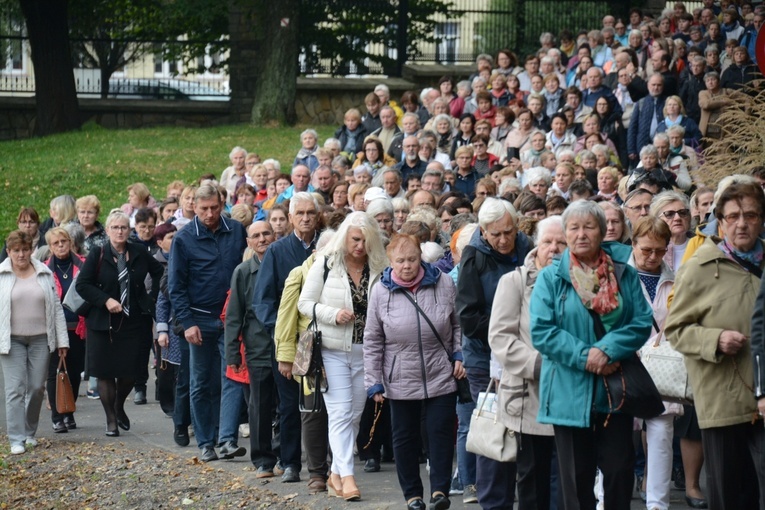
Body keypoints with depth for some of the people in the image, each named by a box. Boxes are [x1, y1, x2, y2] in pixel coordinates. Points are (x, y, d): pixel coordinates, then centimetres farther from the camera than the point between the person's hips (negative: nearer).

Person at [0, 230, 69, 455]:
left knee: (37, 387, 4)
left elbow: (56, 308, 8)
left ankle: (29, 432, 22)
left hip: (40, 339, 2)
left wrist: (62, 341, 5)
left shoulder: (44, 274, 6)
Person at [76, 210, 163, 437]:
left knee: (131, 371, 0)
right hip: (103, 323, -1)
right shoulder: (97, 256, -3)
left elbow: (159, 272, 20)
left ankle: (119, 406, 30)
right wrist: (105, 300, -15)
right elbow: (82, 284, -5)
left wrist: (152, 297, 9)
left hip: (134, 322, 2)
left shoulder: (139, 254, 4)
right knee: (105, 372, 1)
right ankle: (111, 420, 13)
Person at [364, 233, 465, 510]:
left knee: (441, 432, 0)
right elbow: (372, 341, 0)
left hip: (441, 376, -1)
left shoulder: (444, 284, -5)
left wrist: (459, 355, -1)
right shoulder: (380, 292, -5)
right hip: (400, 381, 1)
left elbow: (458, 324, 8)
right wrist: (374, 382, -1)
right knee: (405, 437, 9)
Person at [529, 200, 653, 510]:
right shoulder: (551, 278, 0)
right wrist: (584, 356, -17)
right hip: (570, 392, -1)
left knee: (620, 471, 1)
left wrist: (607, 350, -18)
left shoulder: (624, 275, 5)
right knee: (577, 476, 5)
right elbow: (541, 331, -9)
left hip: (615, 389, 1)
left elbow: (642, 322, -3)